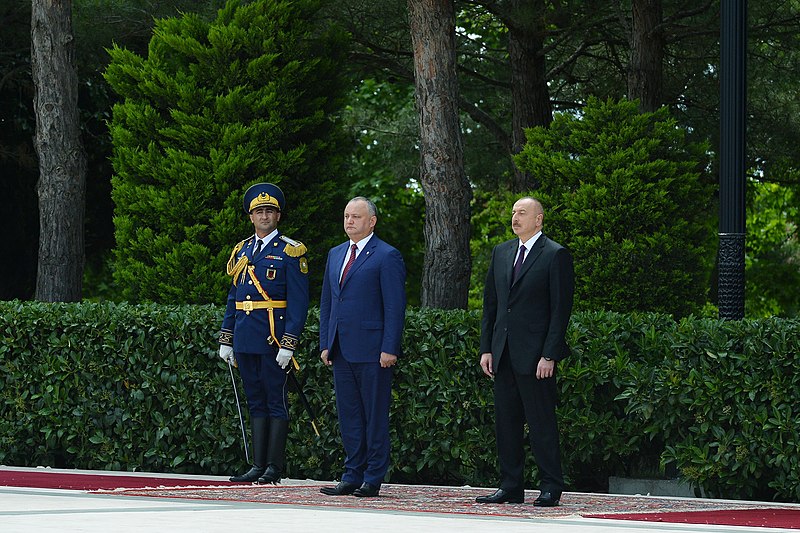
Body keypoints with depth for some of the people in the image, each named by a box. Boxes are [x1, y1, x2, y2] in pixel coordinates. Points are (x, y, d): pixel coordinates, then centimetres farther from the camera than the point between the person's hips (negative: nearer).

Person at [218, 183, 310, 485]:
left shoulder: (290, 252, -3)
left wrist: (288, 344, -16)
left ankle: (274, 467, 0)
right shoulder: (241, 251, 15)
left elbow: (298, 302, -9)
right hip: (246, 340, 6)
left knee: (276, 400, -2)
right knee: (256, 401, 9)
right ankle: (258, 465, 11)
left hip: (274, 337, -6)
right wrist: (226, 340, 12)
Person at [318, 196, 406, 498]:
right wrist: (325, 344, 13)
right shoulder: (335, 255, 17)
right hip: (341, 350, 7)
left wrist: (389, 349, -15)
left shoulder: (387, 257, -5)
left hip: (372, 351, -7)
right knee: (348, 416, 8)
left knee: (375, 416, -1)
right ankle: (352, 476, 13)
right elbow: (327, 302, 20)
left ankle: (373, 480, 2)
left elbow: (395, 307, -9)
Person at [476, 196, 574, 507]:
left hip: (535, 354, -7)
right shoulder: (501, 253, 15)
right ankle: (510, 487, 13)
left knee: (541, 423, -4)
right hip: (504, 353, 7)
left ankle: (550, 488, 1)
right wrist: (486, 348, 8)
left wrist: (549, 355, -14)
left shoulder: (555, 255, -4)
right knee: (506, 422, 8)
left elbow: (561, 309, -8)